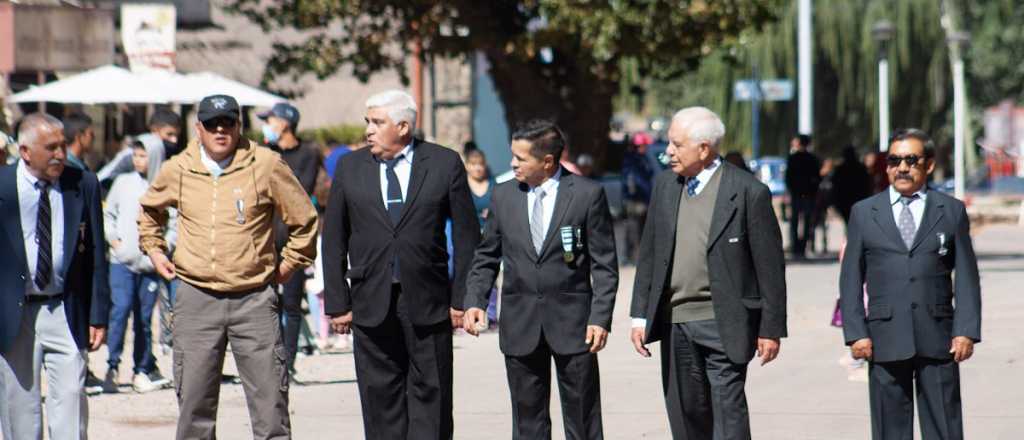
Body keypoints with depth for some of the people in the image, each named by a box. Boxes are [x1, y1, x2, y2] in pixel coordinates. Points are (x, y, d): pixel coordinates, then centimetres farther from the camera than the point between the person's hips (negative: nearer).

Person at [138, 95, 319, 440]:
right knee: (194, 400, 4)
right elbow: (149, 210, 27)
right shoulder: (178, 170, 5)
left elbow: (304, 220, 7)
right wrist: (153, 249, 18)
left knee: (269, 398, -3)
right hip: (196, 298, 2)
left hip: (254, 298, -2)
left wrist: (289, 265, 9)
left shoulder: (266, 165, -3)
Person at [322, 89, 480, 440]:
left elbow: (467, 236, 2)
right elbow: (334, 240, 8)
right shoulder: (350, 168, 7)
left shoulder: (445, 164, 1)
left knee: (430, 392, 1)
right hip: (371, 303, 2)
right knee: (380, 397, 3)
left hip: (427, 303, -2)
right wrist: (337, 303, 2)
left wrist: (462, 298, -3)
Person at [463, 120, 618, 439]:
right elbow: (486, 257, 13)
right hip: (520, 324, 3)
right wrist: (474, 301, -3)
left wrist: (600, 318, -11)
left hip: (572, 321, -3)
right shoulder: (504, 196, 7)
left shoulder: (587, 194, -4)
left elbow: (604, 265, -3)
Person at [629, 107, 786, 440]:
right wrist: (640, 315, 9)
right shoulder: (665, 185, 8)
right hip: (674, 323, 5)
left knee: (728, 411, -9)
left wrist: (771, 329, -6)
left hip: (723, 324, -5)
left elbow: (770, 265, -5)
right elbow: (649, 254, 14)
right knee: (685, 412, 11)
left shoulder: (749, 191, -8)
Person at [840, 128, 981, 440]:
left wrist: (966, 331, -4)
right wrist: (856, 333, -3)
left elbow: (967, 277, 6)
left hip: (938, 341, 0)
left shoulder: (952, 211, 8)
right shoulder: (864, 213, 9)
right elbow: (851, 279, 7)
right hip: (886, 341, 0)